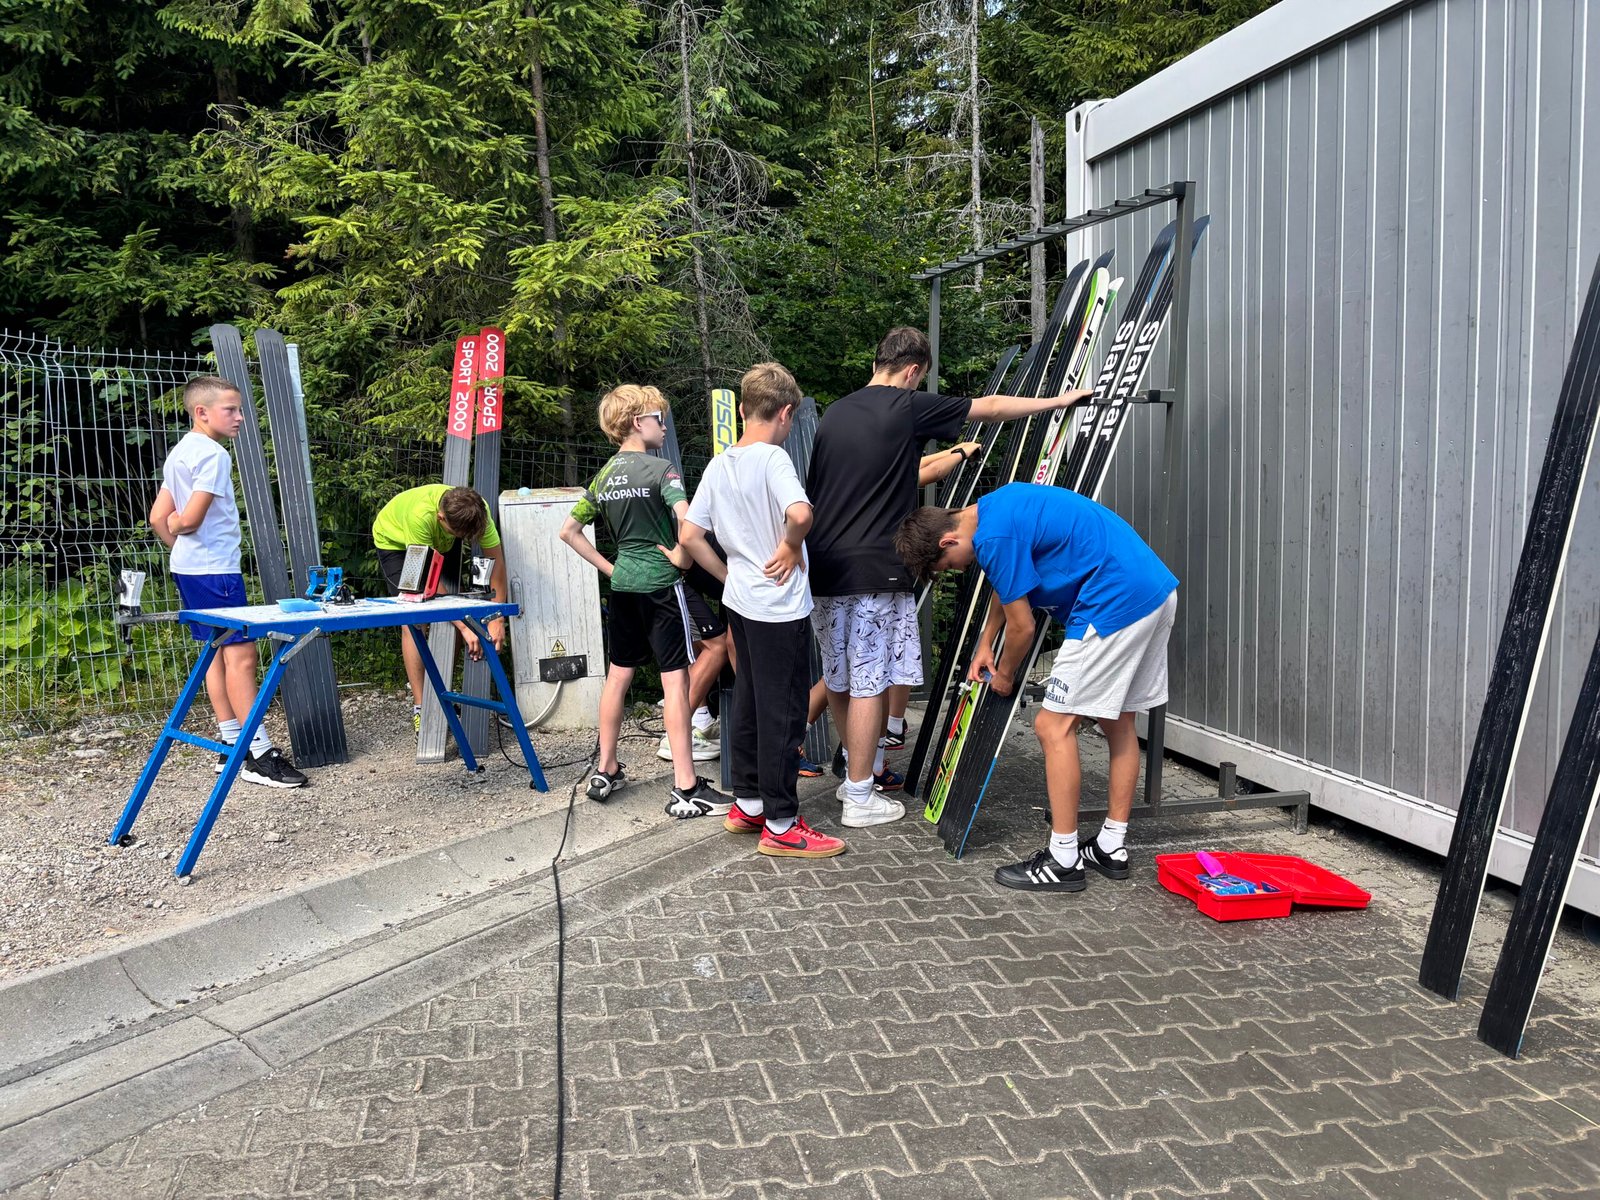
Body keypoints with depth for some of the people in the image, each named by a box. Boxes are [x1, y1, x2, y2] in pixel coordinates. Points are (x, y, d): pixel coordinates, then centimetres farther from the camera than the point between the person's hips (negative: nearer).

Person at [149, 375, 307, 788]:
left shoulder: (179, 452, 15)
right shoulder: (213, 455, -15)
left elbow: (158, 517, 15)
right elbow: (190, 520, -21)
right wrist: (177, 525, -1)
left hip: (188, 567, 10)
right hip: (215, 569, -10)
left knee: (216, 652, 12)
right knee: (241, 654, -8)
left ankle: (231, 747, 17)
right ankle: (259, 754, -7)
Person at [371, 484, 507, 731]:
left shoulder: (477, 510, -34)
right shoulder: (421, 515, -45)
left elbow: (497, 560, -26)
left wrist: (497, 619, -30)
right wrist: (465, 627, -42)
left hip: (441, 543, 4)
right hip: (395, 540, -4)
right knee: (415, 621, -15)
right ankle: (419, 707, -10)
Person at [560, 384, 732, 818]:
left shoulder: (604, 476, 10)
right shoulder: (660, 468, -11)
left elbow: (569, 531, 15)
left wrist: (608, 568, 14)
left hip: (623, 584, 7)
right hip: (661, 583, -7)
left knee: (618, 675, 15)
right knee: (675, 680, -5)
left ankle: (605, 772, 25)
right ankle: (685, 789, -3)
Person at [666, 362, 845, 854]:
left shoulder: (719, 465, 5)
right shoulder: (773, 459, -16)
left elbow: (690, 537, 7)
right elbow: (800, 513, -35)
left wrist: (730, 576, 14)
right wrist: (791, 547, -15)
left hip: (740, 603, 8)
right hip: (781, 609, -8)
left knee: (748, 703, 18)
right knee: (783, 713, 0)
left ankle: (747, 804, 29)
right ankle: (781, 826, 9)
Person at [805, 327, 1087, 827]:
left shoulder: (834, 413, 11)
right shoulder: (909, 406, -6)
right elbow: (992, 406, 5)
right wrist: (1058, 400, 17)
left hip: (823, 565, 7)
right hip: (871, 570, -7)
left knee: (838, 678, 16)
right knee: (868, 682, 1)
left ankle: (858, 769, 32)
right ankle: (860, 795, 8)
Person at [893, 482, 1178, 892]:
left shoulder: (994, 537, -15)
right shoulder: (995, 506, 16)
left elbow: (1022, 628, -8)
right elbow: (1007, 584, 32)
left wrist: (1004, 675, 11)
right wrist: (985, 645, 36)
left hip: (1115, 605, -11)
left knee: (1054, 726, -4)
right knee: (1117, 718, 17)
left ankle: (1063, 861, 2)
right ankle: (1112, 846, 26)